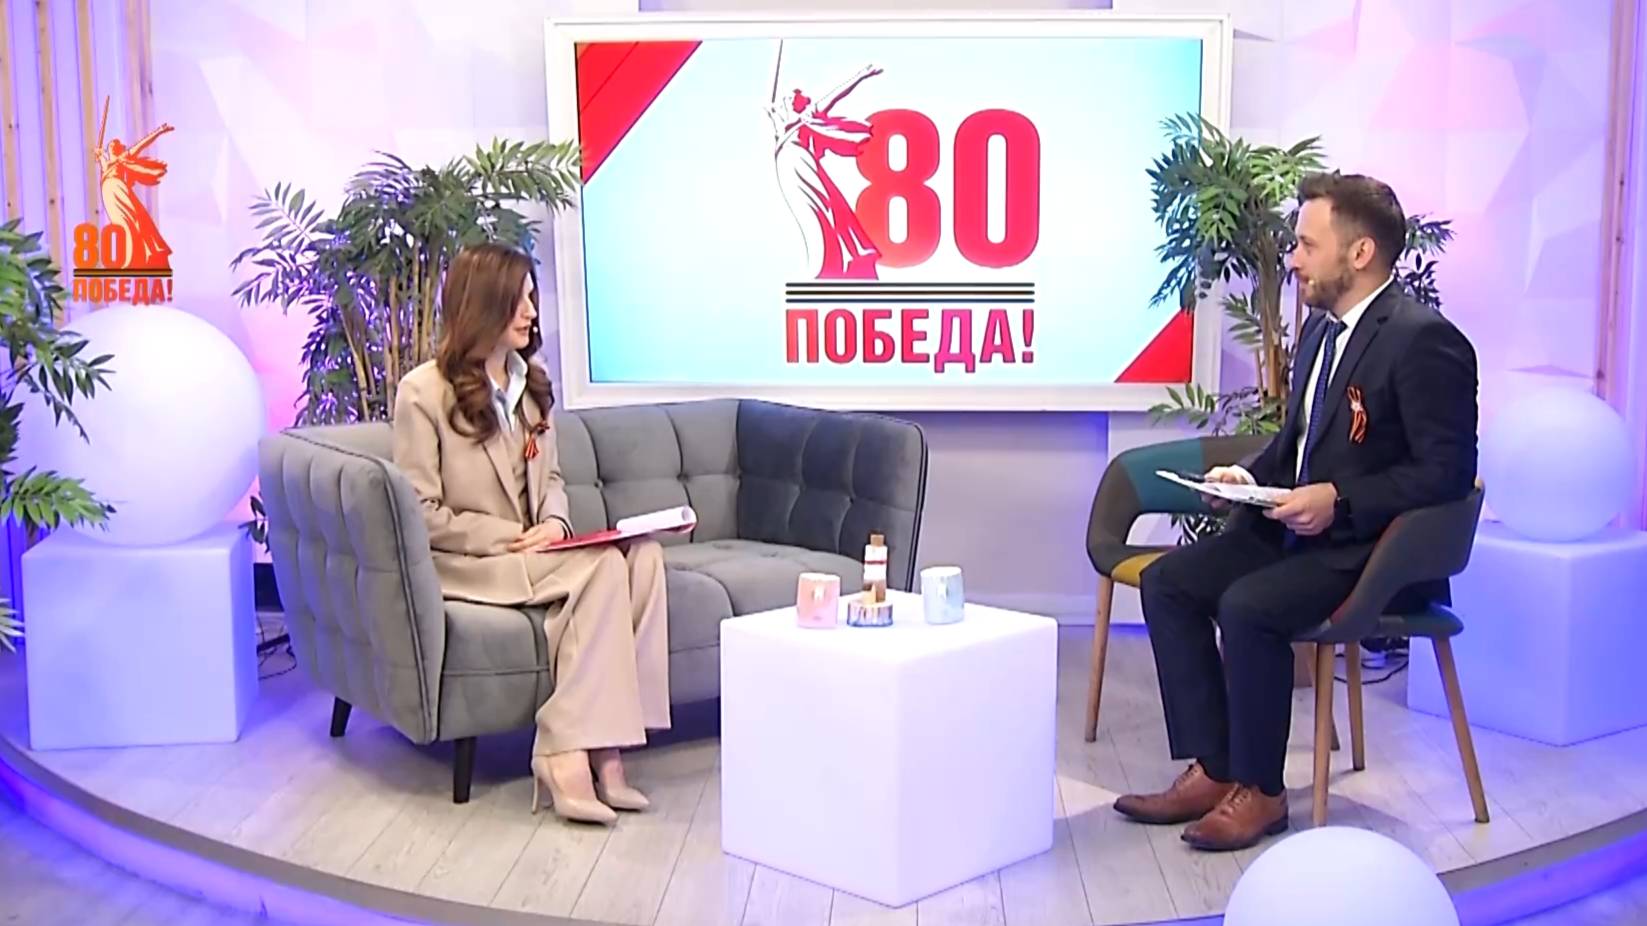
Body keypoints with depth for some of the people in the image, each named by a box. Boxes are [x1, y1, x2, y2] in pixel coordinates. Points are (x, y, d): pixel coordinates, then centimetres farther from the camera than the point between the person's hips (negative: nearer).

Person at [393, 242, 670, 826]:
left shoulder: (530, 382, 13)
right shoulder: (424, 392, -8)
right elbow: (423, 514, -11)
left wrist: (554, 524, -4)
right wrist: (511, 537, -16)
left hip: (530, 552, 7)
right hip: (460, 564, -6)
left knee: (643, 554, -24)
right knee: (605, 567, -30)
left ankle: (571, 750, -27)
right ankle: (578, 751, -28)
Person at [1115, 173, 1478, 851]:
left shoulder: (1425, 341, -17)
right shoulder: (1320, 327, 12)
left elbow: (1449, 470, -19)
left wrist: (1339, 500, -24)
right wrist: (1250, 476, 3)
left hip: (1376, 549, -9)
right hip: (1294, 525, 9)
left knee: (1248, 607, -29)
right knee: (1168, 582, -4)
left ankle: (1259, 790, -10)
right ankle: (1212, 770, -2)